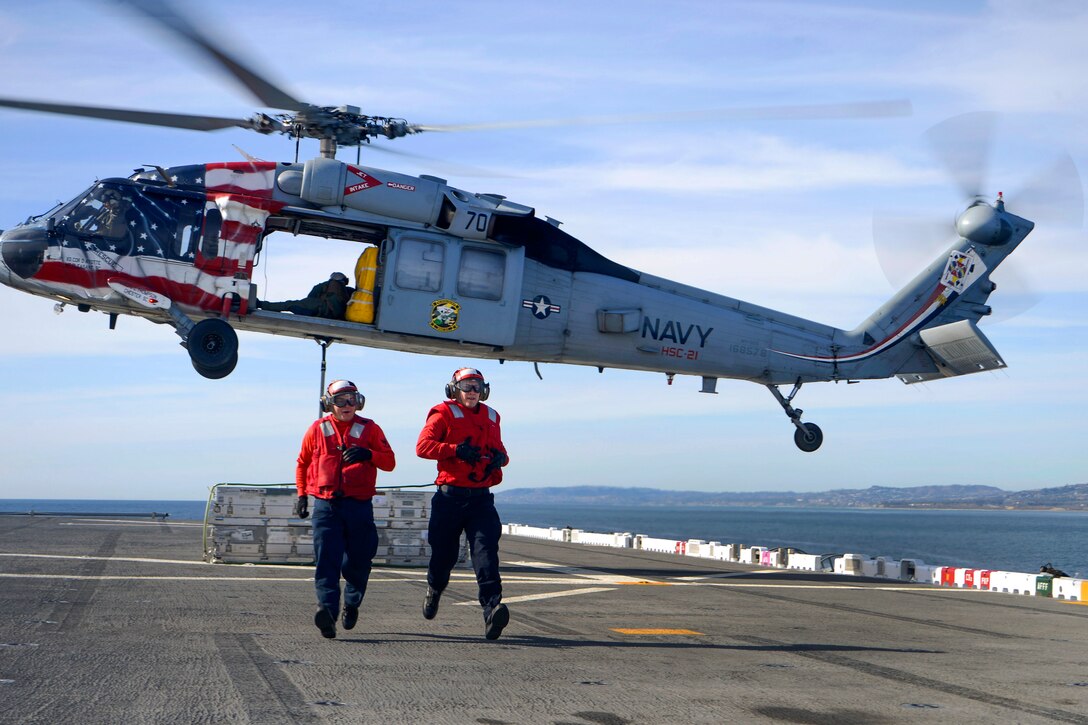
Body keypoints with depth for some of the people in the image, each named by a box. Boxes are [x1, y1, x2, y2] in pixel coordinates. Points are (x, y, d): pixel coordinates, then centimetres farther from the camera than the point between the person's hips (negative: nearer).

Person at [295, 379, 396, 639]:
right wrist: (302, 494, 15)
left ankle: (352, 604, 29)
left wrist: (368, 454, -16)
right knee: (326, 560, -14)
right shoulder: (317, 429, 11)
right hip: (325, 505, 0)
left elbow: (389, 462, 3)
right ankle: (327, 609, -24)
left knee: (357, 561, 5)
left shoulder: (369, 429, 7)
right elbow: (303, 463, 23)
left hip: (359, 505, 0)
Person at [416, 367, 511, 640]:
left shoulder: (490, 417, 17)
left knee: (486, 548, -15)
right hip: (450, 496, -3)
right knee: (444, 552, 8)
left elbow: (499, 450, 28)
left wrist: (500, 458, 3)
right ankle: (434, 589, 41)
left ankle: (492, 607, -26)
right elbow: (423, 446, -12)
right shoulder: (444, 414, 1)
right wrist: (456, 450, -23)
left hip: (481, 497, 3)